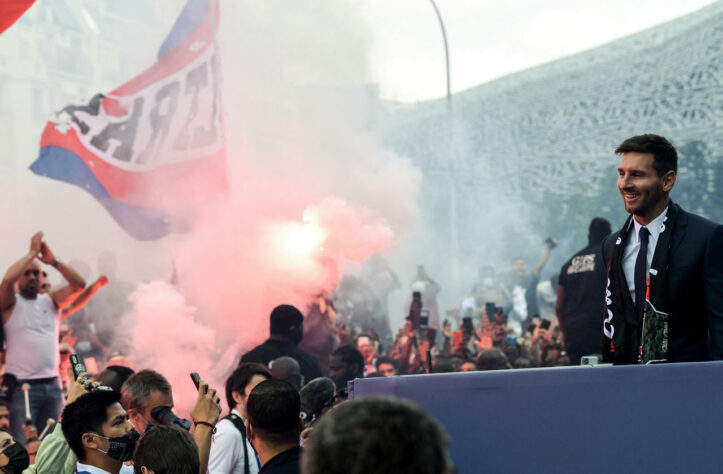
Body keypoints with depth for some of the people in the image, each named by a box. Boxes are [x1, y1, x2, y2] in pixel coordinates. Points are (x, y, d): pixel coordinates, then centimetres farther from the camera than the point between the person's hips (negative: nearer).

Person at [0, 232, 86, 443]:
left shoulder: (50, 300, 15)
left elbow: (79, 284, 3)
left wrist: (53, 261, -5)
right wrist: (32, 253, -9)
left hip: (52, 384, 5)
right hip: (22, 386, -5)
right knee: (23, 446, -8)